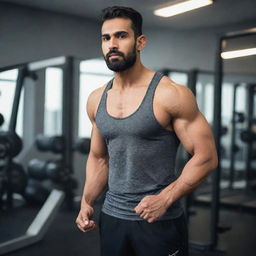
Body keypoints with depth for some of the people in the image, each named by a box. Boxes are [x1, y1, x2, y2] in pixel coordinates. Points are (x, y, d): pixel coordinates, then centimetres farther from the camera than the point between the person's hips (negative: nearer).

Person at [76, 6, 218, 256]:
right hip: (111, 217, 5)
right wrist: (87, 202, 2)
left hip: (160, 221, -5)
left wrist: (165, 199, -19)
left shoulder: (171, 95, -13)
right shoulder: (96, 100, 4)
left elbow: (206, 156, -12)